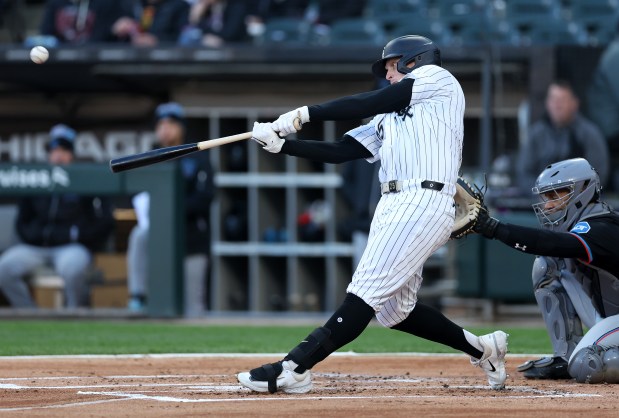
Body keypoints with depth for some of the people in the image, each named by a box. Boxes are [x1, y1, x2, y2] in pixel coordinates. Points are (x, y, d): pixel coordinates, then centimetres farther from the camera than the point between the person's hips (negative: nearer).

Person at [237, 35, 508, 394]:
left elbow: (370, 103, -4)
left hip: (423, 203, -9)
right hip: (393, 206, 9)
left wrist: (304, 114, -4)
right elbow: (339, 152, 18)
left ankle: (295, 368, -22)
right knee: (395, 310, 9)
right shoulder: (388, 118, 29)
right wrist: (280, 144, 6)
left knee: (366, 293, -14)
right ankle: (482, 349, 22)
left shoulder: (437, 77, 7)